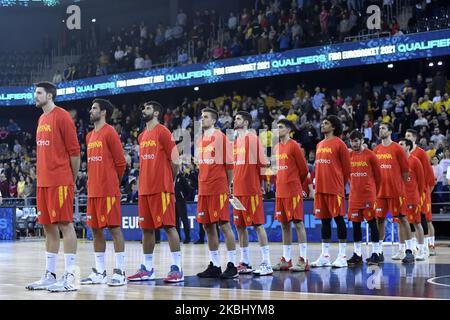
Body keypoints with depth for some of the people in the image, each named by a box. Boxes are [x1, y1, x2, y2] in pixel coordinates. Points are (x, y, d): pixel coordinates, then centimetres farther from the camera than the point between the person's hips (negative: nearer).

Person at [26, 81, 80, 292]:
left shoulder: (62, 116, -8)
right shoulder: (42, 119, 18)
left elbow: (74, 150, -9)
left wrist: (73, 178, -6)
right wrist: (40, 176, 16)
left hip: (60, 182, -8)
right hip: (43, 182, 8)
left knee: (65, 224, -8)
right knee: (48, 227, 10)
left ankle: (69, 277, -8)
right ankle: (50, 275, 15)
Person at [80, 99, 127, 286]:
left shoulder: (110, 133, -6)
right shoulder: (90, 137, 17)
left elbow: (120, 162, -6)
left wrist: (113, 182, 4)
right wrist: (92, 183, 15)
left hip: (108, 191, -8)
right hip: (93, 191, 8)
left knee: (114, 228, -6)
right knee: (95, 229, 8)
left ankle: (119, 272, -4)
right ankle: (99, 272, 14)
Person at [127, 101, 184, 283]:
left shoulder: (163, 132, -6)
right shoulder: (142, 137, 17)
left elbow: (174, 160, -7)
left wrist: (168, 180, 1)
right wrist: (142, 182, 14)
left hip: (162, 189, -8)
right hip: (144, 189, 8)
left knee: (168, 226, -8)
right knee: (146, 228, 8)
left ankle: (177, 268, -8)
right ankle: (147, 269, 14)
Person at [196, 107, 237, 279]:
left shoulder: (220, 137, -5)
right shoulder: (200, 140, 15)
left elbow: (229, 165, -5)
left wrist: (227, 185, -3)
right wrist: (202, 184, 14)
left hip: (219, 189, -7)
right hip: (204, 190, 7)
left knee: (224, 224, -6)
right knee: (208, 226, 7)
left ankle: (232, 265, -3)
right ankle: (215, 266, 14)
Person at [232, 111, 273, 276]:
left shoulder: (252, 138, -7)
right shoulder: (236, 141, 17)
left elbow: (262, 162, -10)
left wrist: (269, 164, -23)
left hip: (251, 190, -8)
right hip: (238, 190, 8)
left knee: (258, 224, -7)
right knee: (240, 225, 9)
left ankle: (266, 264, -5)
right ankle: (245, 262, 17)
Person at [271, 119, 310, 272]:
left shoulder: (294, 146, -7)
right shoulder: (276, 148, 15)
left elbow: (304, 169, -4)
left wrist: (297, 183, 7)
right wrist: (280, 184, 15)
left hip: (293, 191, -7)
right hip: (280, 191, 7)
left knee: (298, 222, -6)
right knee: (284, 225, 9)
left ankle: (303, 260, -4)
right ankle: (286, 260, 14)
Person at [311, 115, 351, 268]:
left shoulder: (339, 144, -5)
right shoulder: (319, 145, 17)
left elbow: (346, 167, -3)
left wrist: (340, 184, 2)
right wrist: (317, 182, 15)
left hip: (335, 188, -7)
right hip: (320, 188, 7)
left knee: (338, 218, -5)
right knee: (324, 220, 9)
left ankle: (342, 256, -2)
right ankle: (324, 256, 14)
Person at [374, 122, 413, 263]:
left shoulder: (397, 149, -5)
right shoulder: (376, 150, 10)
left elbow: (405, 170, -3)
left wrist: (399, 185, -1)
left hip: (396, 191, -5)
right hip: (380, 191, 5)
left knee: (402, 218, -3)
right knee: (379, 219, 6)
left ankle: (409, 251, -2)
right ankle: (378, 251, 14)